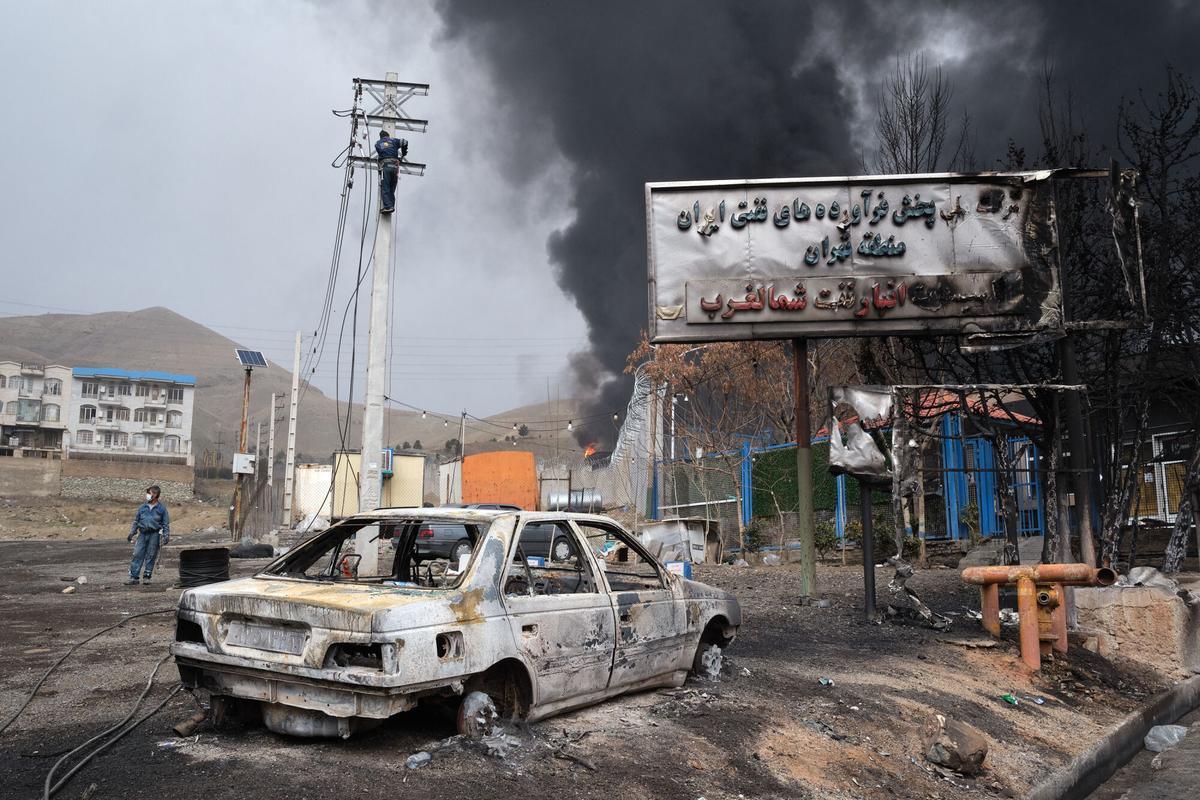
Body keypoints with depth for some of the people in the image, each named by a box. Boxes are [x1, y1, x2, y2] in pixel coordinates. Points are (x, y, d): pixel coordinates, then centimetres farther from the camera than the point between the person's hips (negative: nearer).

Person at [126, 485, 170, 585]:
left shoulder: (161, 508, 3)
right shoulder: (142, 507, 10)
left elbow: (166, 523, 5)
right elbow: (136, 521, 17)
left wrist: (166, 536, -2)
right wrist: (132, 533, 11)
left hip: (154, 534, -2)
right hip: (143, 533, 2)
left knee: (151, 556, 2)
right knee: (137, 554, -4)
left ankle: (147, 577, 12)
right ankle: (133, 577, -2)